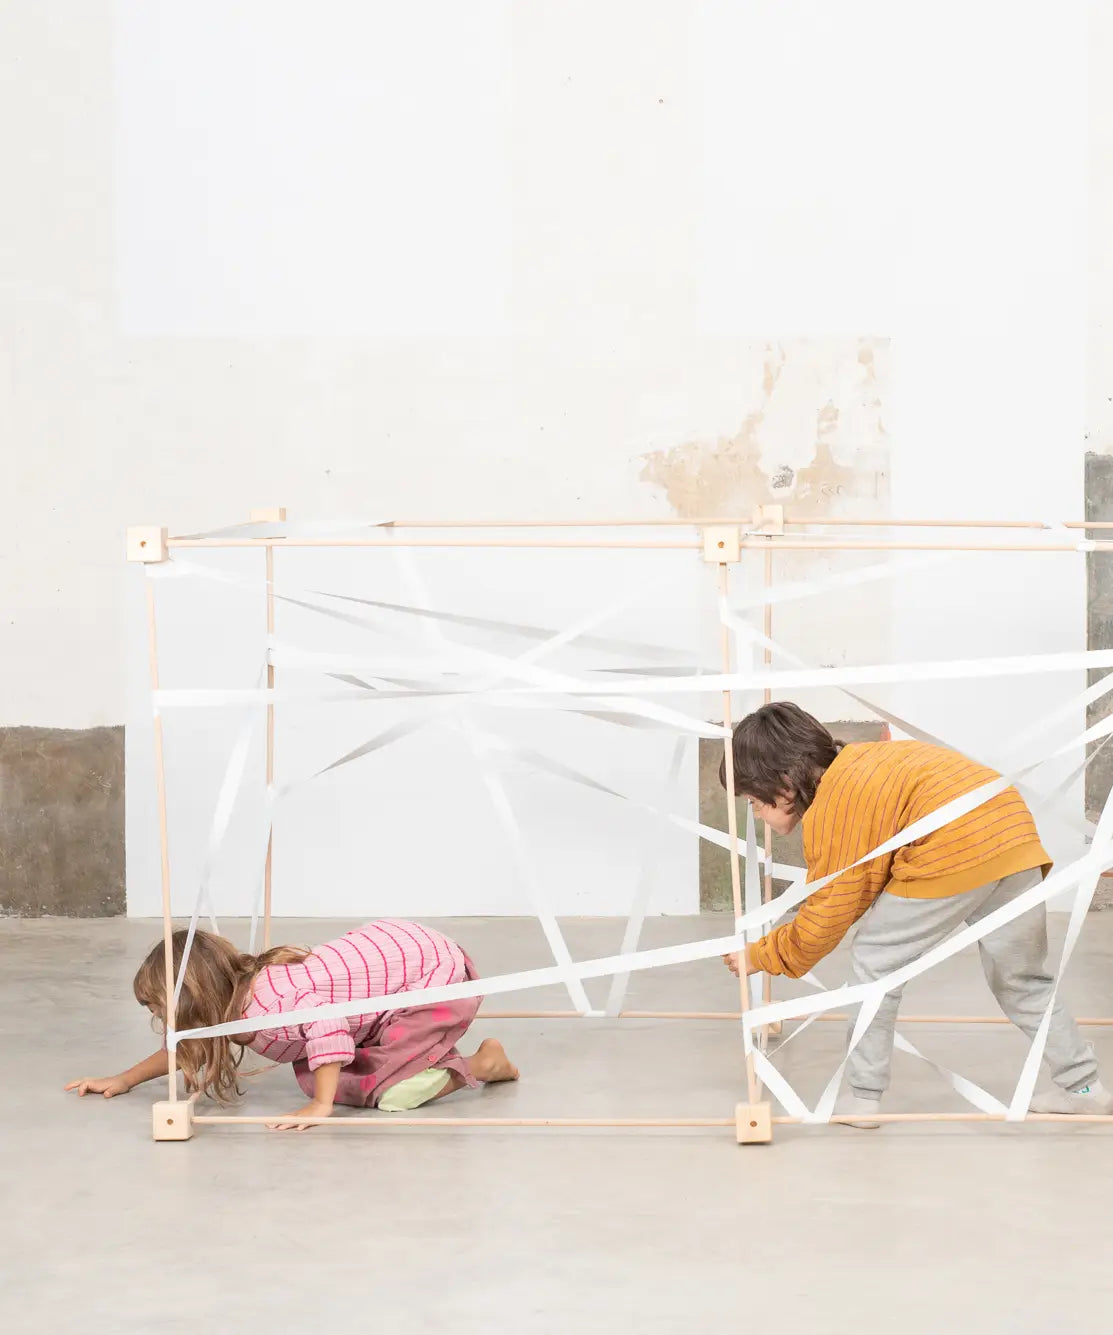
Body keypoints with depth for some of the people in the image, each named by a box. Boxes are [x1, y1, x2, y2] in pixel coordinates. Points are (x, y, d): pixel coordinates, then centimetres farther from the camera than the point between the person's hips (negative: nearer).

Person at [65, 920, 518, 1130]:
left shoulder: (268, 1004, -29)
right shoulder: (233, 1015, 1)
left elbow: (324, 1020, -45)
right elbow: (188, 1047, 19)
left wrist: (321, 1104, -42)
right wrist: (124, 1080, 18)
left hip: (436, 968, -9)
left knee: (389, 1093, -19)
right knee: (312, 1075, 3)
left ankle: (480, 1065, 4)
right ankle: (420, 1051, 19)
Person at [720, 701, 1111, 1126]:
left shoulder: (827, 814, 0)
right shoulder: (855, 759, 24)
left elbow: (823, 923, 6)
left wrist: (759, 956, 18)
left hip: (953, 849, -9)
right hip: (1016, 827, 9)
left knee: (873, 961, 6)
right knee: (1020, 979, 24)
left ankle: (863, 1098, 8)